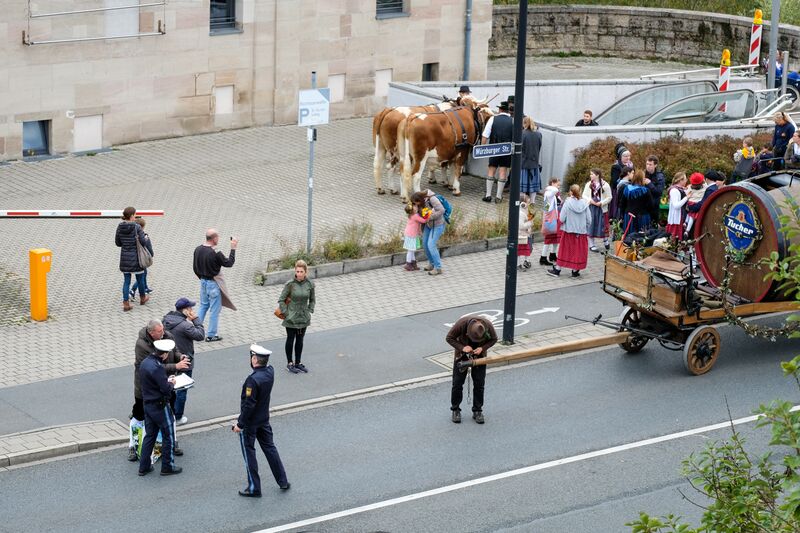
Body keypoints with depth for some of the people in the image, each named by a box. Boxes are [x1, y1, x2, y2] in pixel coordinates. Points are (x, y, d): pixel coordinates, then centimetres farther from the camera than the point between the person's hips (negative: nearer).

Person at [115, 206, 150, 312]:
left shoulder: (120, 227, -2)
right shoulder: (137, 227, -16)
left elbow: (117, 242, 5)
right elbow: (143, 242, -17)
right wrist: (146, 240, 4)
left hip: (124, 257, 4)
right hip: (136, 257, -4)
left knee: (126, 280, 8)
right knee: (140, 278, 18)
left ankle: (126, 303, 1)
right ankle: (142, 298, 37)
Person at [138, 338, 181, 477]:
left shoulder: (144, 363, 4)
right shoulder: (157, 368, -25)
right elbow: (166, 389, -25)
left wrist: (166, 381, 10)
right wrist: (171, 383, -5)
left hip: (148, 405, 8)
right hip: (160, 406, -8)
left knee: (149, 435, 16)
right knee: (168, 436, 7)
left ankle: (144, 467, 18)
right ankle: (167, 467, 14)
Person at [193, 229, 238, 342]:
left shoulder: (198, 250, -2)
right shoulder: (216, 254, -25)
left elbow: (195, 268, 7)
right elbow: (229, 263, -13)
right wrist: (233, 248, -7)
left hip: (203, 281, 7)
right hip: (213, 283, -7)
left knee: (203, 306, 22)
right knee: (215, 309, 5)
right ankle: (211, 335, 10)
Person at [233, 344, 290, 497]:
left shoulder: (253, 379, -29)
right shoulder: (270, 372, -7)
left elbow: (249, 404, -26)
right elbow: (265, 365, 19)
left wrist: (239, 424, -17)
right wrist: (257, 350, 7)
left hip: (250, 423, -7)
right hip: (264, 420, 7)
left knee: (249, 453, 7)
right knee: (270, 448, 20)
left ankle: (254, 488, 15)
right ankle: (283, 481, 27)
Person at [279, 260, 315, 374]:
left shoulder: (309, 284, -5)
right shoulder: (290, 284, -16)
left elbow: (312, 300, 11)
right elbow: (281, 300, -9)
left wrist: (309, 311, 2)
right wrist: (286, 313, -11)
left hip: (303, 318, 3)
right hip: (291, 318, -3)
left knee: (300, 340, 14)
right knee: (290, 340, 10)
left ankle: (298, 363, 27)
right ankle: (289, 363, 22)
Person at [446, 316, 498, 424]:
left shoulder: (488, 326, -28)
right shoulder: (461, 324, -32)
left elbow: (493, 339, -6)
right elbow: (449, 338, -17)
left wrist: (482, 348, -23)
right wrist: (462, 347, -30)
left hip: (479, 355, 1)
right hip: (462, 355, -1)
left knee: (479, 384, 2)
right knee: (457, 383, 1)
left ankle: (477, 411, 15)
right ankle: (455, 410, 17)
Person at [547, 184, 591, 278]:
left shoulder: (567, 203, -12)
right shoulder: (584, 204, -6)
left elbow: (561, 219, -13)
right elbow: (589, 220, -3)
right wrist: (585, 228, 13)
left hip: (569, 231, -1)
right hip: (581, 232, 1)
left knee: (565, 250, 10)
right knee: (578, 251, 11)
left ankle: (557, 269, 16)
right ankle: (575, 271, 15)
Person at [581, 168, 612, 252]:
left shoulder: (605, 185, -5)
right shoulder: (588, 184, 4)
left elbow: (609, 197, -3)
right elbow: (584, 195, 7)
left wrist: (601, 203, -15)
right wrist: (589, 200, -11)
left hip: (601, 208, -2)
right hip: (591, 208, 2)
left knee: (603, 226, 4)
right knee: (591, 226, 3)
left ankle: (605, 241, 29)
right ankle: (592, 244, 13)